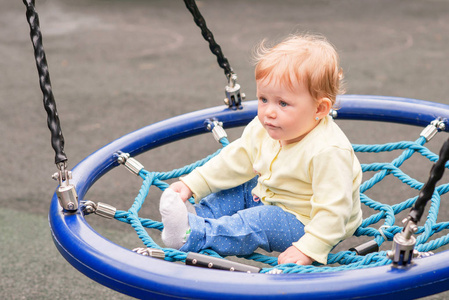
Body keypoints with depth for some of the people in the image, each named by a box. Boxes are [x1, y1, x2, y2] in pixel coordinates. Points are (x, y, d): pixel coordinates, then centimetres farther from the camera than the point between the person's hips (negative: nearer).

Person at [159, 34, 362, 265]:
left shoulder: (329, 151, -33)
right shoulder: (263, 130, -7)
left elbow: (333, 209, -32)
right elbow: (235, 161, 4)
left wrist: (308, 249, -38)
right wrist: (191, 185, -1)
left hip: (308, 226, -9)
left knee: (259, 221, -28)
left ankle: (193, 235, -34)